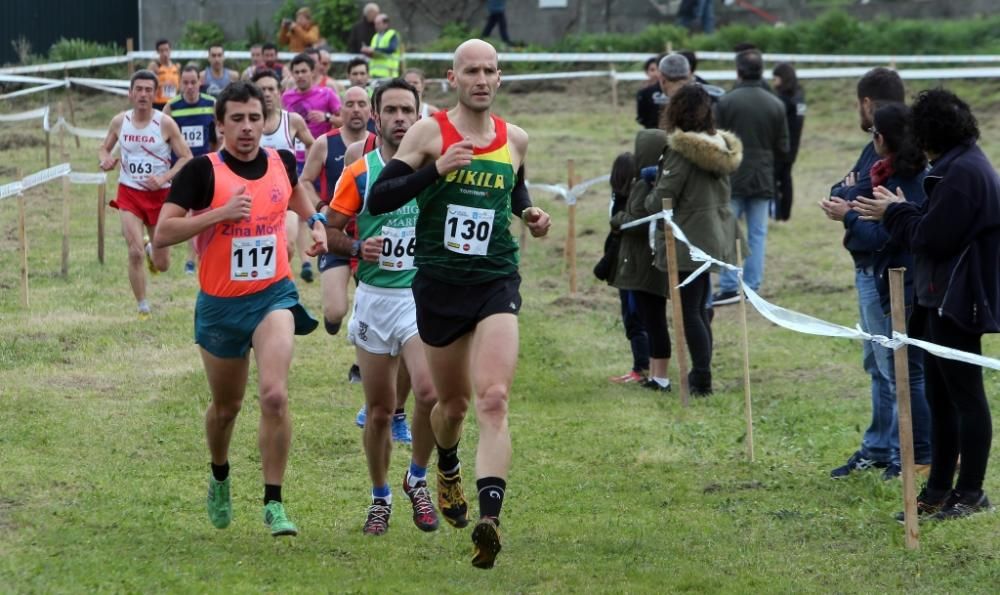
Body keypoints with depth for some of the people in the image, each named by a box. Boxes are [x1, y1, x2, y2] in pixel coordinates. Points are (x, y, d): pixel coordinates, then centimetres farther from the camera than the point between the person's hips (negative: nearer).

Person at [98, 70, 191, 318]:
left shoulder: (165, 124, -10)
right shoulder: (119, 122, -2)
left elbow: (186, 157, -6)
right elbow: (104, 148, 14)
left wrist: (164, 178, -21)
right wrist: (105, 160, -11)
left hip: (159, 194, -1)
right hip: (129, 192, 1)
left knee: (162, 265, 9)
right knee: (135, 253, -17)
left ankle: (152, 250, 48)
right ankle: (143, 309, 0)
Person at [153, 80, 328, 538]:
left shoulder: (281, 162, -1)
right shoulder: (203, 171, -14)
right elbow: (163, 233, -20)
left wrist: (315, 222, 8)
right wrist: (221, 213, -27)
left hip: (273, 297, 1)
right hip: (219, 305, -1)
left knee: (274, 395, -20)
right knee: (226, 405, 16)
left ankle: (274, 502, -11)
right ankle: (220, 478, 46)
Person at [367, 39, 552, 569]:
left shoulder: (515, 140, 6)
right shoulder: (430, 132, -4)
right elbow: (377, 199, -11)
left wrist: (530, 214, 8)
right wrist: (436, 170, -23)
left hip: (496, 282, 1)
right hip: (439, 283, -1)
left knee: (493, 399, -18)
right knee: (453, 402, 16)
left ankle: (489, 517, -29)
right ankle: (448, 470, 50)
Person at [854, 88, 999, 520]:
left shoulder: (962, 173, -19)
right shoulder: (959, 166, 15)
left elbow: (933, 238, -22)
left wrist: (896, 213, -7)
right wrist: (900, 210, 8)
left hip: (958, 302, -11)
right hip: (943, 301, 11)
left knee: (965, 395, -2)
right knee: (940, 397, 13)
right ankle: (938, 492, 19)